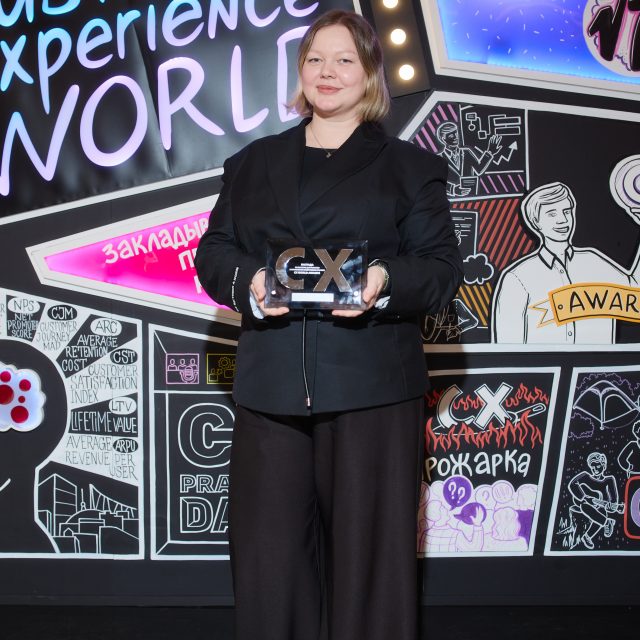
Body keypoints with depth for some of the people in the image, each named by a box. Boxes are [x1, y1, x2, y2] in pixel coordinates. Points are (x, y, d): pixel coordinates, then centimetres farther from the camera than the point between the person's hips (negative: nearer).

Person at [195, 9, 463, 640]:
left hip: (371, 387, -2)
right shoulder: (252, 163, 20)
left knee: (366, 542, 0)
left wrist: (386, 282, -17)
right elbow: (212, 251, 14)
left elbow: (442, 267, 4)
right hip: (270, 385, 3)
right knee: (270, 546, 4)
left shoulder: (408, 166, 12)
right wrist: (246, 284, -9)